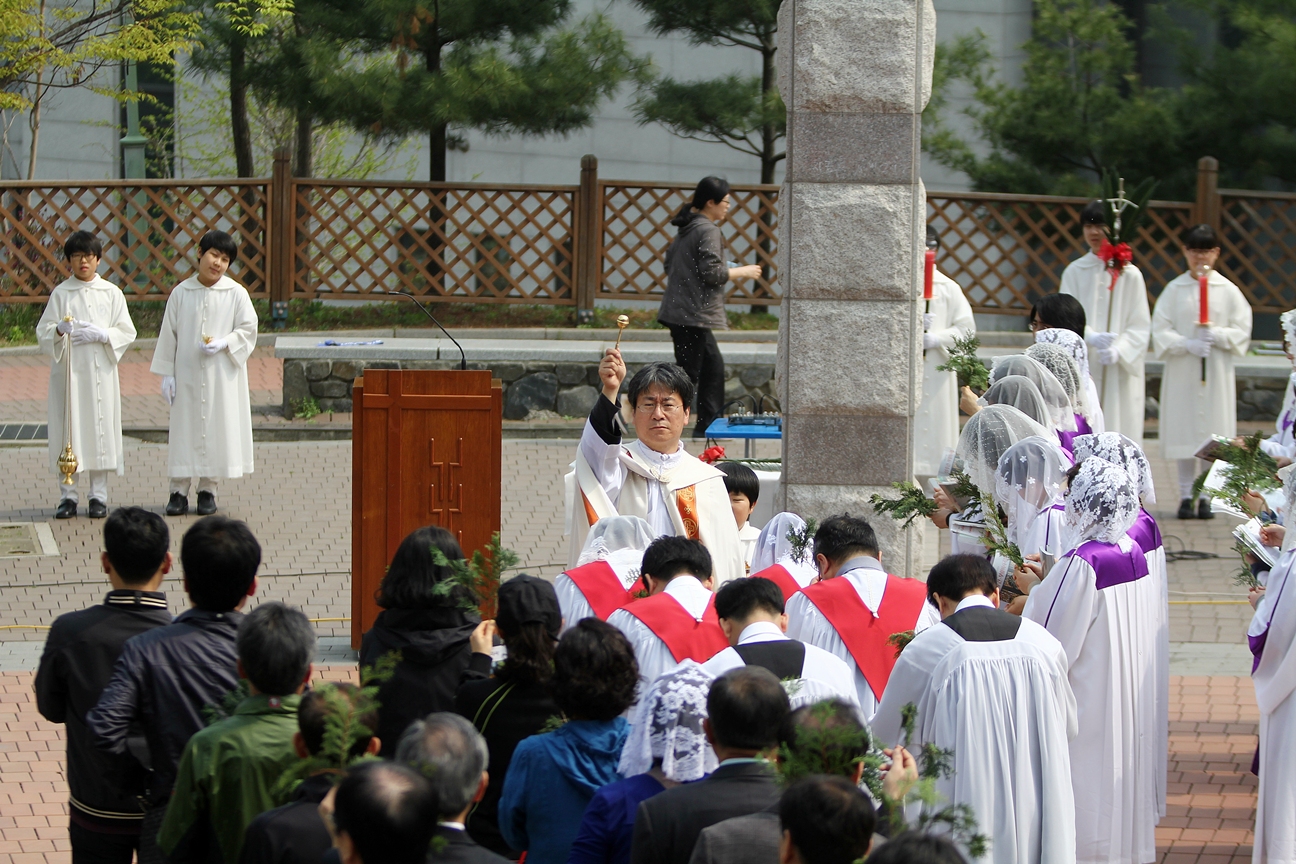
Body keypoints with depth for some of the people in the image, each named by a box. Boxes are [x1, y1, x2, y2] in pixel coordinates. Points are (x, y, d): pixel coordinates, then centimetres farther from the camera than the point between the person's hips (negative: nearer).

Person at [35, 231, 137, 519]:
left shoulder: (111, 293, 6)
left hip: (101, 369, 0)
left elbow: (127, 332, 4)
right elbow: (42, 332, 1)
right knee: (68, 430, -2)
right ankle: (68, 495, 5)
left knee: (101, 428, -1)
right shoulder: (60, 294, 5)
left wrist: (101, 335, -12)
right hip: (67, 369, 0)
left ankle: (98, 496, 6)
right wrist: (59, 330, -20)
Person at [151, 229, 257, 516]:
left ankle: (208, 489, 12)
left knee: (217, 427, 1)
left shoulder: (236, 293, -1)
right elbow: (168, 334, 4)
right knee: (184, 430, 1)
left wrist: (223, 344, -16)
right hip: (187, 375, 1)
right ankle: (179, 490, 6)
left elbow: (248, 330, 1)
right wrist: (166, 373, 1)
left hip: (222, 376, -1)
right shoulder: (181, 293, 1)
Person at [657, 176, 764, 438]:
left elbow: (670, 264, 21)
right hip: (692, 314, -10)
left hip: (679, 308, 10)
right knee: (688, 374, -7)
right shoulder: (708, 231, -14)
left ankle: (707, 426, 19)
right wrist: (742, 272, -6)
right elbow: (712, 272, -20)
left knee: (713, 365, 16)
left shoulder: (686, 228, 15)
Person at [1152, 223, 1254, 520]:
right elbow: (1160, 331, -1)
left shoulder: (1228, 290, 3)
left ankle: (1206, 496, 7)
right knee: (1185, 433, 1)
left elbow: (1241, 333, 2)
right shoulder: (1175, 289, 3)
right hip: (1182, 372, 0)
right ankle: (1186, 494, 9)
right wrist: (1187, 344, -16)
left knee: (1212, 433, -1)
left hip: (1217, 373, 0)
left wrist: (1217, 335, -15)